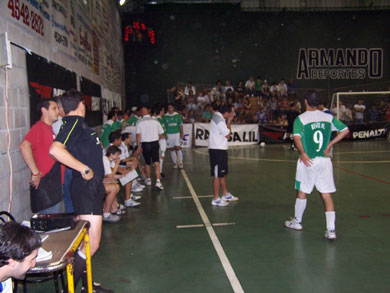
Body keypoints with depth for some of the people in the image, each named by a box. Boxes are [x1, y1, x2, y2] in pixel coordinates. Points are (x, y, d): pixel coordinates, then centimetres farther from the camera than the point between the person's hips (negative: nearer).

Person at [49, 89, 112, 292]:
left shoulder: (78, 123, 14)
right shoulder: (74, 122, -15)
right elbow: (56, 150, -30)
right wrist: (84, 169, -24)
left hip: (91, 186, 10)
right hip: (86, 187, -10)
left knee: (86, 241, 18)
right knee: (91, 245, -8)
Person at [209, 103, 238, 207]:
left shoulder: (218, 117, 13)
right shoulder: (219, 120, -19)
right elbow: (227, 135, -17)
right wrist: (229, 121, -10)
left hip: (220, 149, 11)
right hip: (217, 150, -11)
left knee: (223, 173, 19)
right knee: (217, 175, -4)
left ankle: (225, 194, 31)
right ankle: (216, 199, 3)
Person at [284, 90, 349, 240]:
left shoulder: (300, 118, -6)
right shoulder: (328, 117, 5)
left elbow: (297, 137, -22)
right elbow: (345, 130, 4)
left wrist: (303, 153, -16)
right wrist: (330, 144, 6)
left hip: (308, 161, -2)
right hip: (324, 160, 3)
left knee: (302, 192, 13)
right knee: (326, 194, 5)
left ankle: (297, 222, 30)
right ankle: (331, 229, 1)